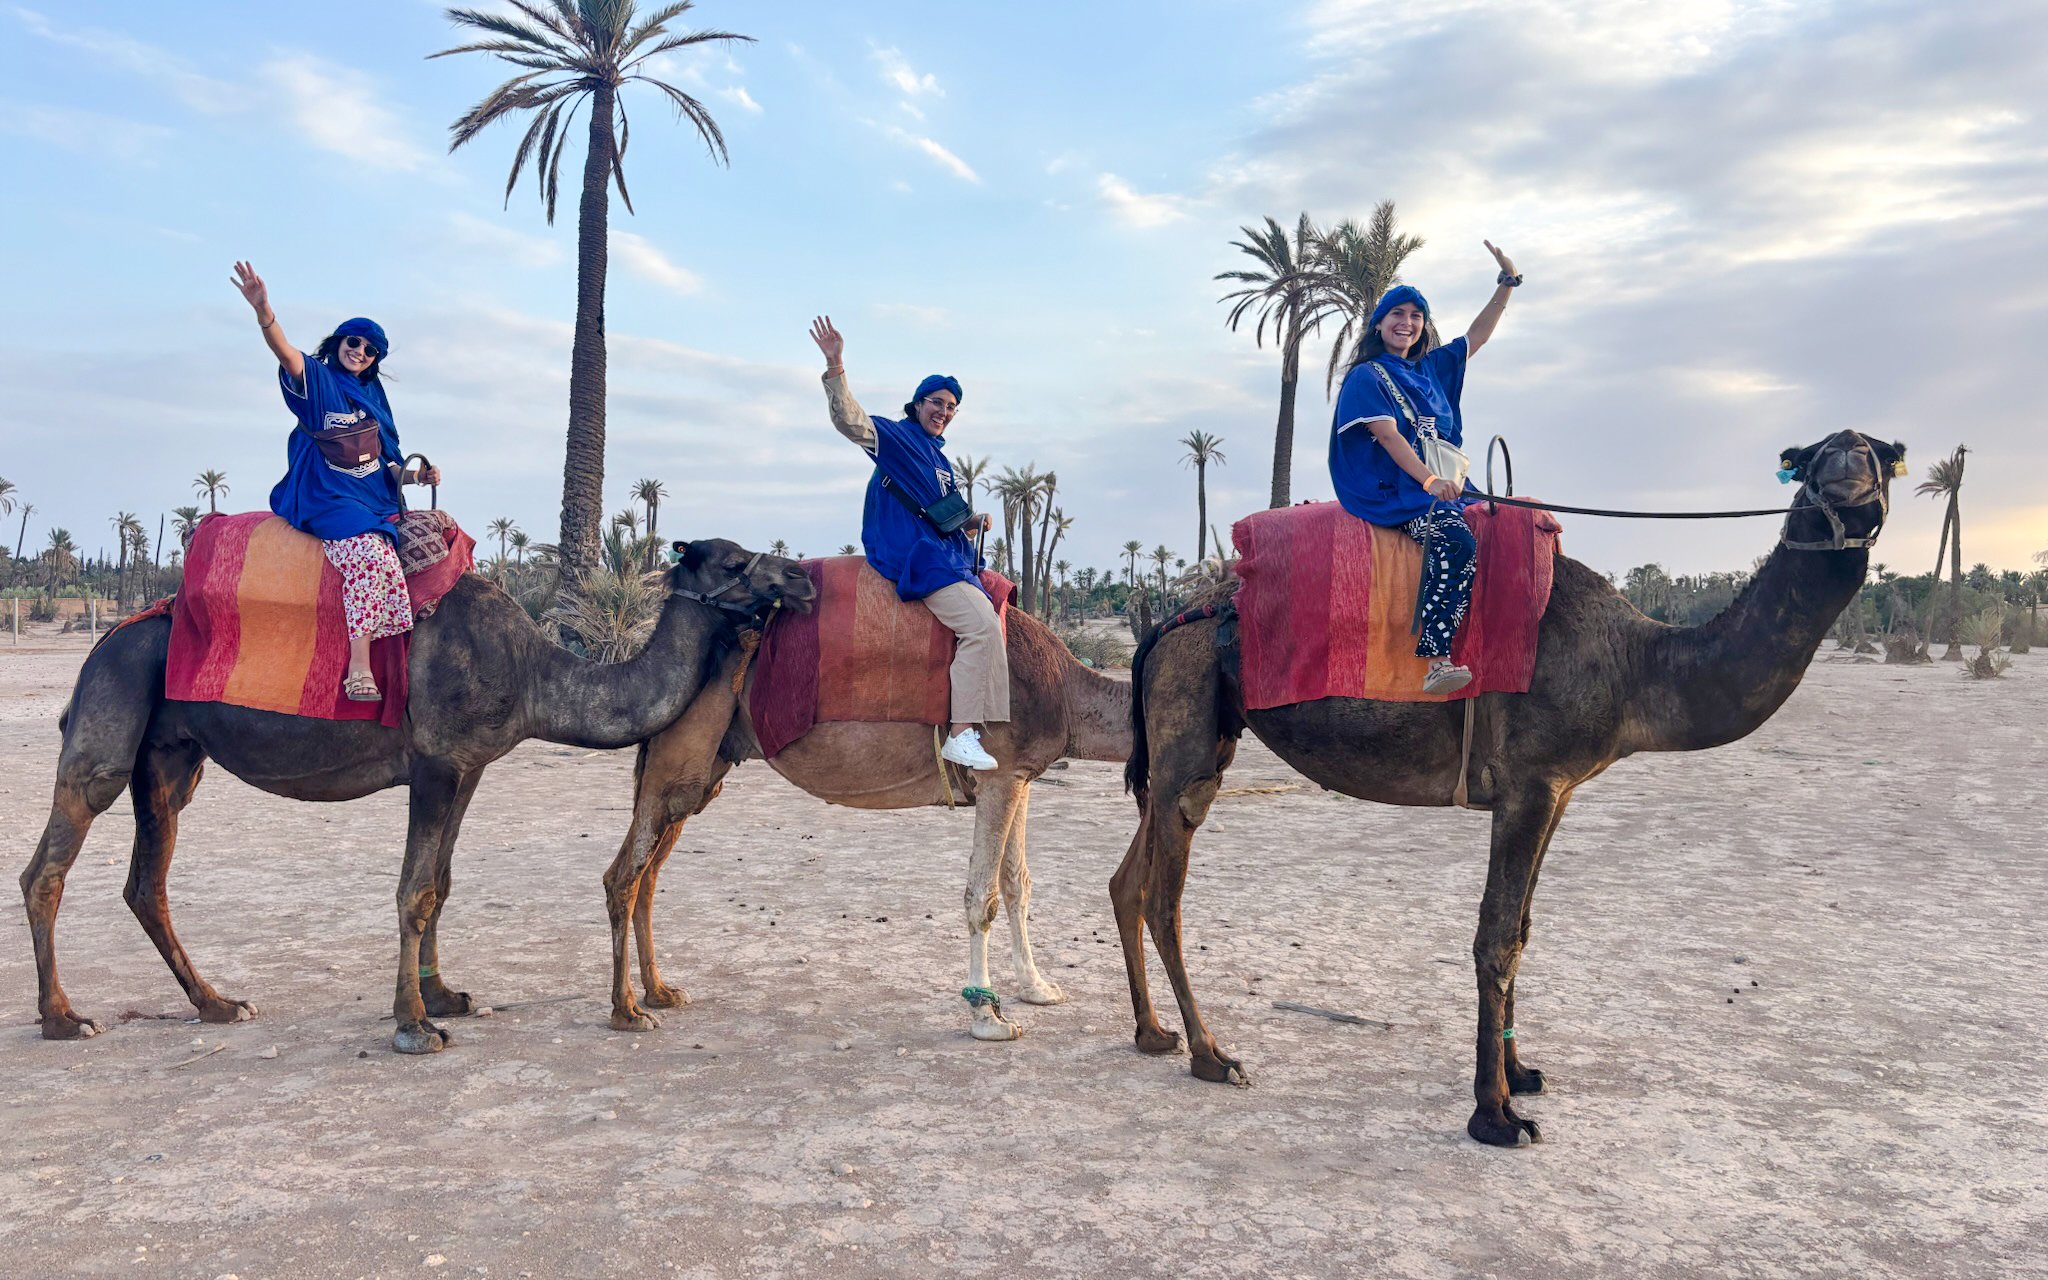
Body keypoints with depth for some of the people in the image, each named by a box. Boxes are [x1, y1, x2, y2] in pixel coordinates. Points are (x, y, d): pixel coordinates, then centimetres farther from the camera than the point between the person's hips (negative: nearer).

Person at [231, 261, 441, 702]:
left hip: (377, 501, 7)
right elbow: (285, 351, -18)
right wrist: (262, 310, -37)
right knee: (370, 552, -32)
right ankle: (359, 670, -39)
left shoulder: (373, 395, 22)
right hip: (326, 498, -7)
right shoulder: (317, 378, 6)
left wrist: (417, 476, 2)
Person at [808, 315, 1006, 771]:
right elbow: (849, 421, -18)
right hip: (916, 557, -10)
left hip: (948, 557, 10)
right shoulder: (895, 437, 0)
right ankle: (961, 734, -24)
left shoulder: (940, 458, 23)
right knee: (981, 624, -23)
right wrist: (835, 367, -31)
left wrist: (973, 522, 12)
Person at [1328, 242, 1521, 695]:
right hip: (1391, 491, -7)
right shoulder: (1367, 376, 3)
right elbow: (1387, 435, -12)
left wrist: (1507, 282, 17)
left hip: (1441, 483, 7)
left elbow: (1478, 335, 29)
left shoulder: (1432, 367, 23)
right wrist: (1428, 481, -25)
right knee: (1456, 540, -35)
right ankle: (1436, 660, -41)